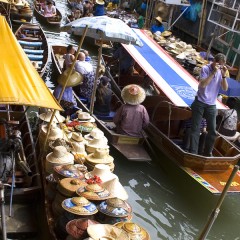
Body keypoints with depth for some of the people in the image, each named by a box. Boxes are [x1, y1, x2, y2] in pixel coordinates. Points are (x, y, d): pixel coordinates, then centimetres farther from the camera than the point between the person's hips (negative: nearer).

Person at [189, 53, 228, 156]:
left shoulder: (220, 72, 4)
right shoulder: (205, 68, -8)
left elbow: (225, 88, 0)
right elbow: (202, 84, -21)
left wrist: (223, 75, -12)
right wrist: (213, 72, -22)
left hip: (212, 105, 4)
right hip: (200, 103, -4)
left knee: (213, 131, 5)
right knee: (195, 129, -1)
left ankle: (208, 153, 19)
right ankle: (193, 153, 4)